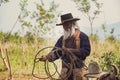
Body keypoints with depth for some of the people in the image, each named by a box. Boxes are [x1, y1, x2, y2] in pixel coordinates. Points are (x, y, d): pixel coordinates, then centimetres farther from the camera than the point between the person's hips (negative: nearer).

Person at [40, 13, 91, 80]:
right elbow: (55, 52, 9)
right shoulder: (62, 39, 18)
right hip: (65, 70, 5)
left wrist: (70, 50, -18)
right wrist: (47, 57, -13)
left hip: (78, 70, -5)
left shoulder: (82, 36, 1)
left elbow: (86, 51, -10)